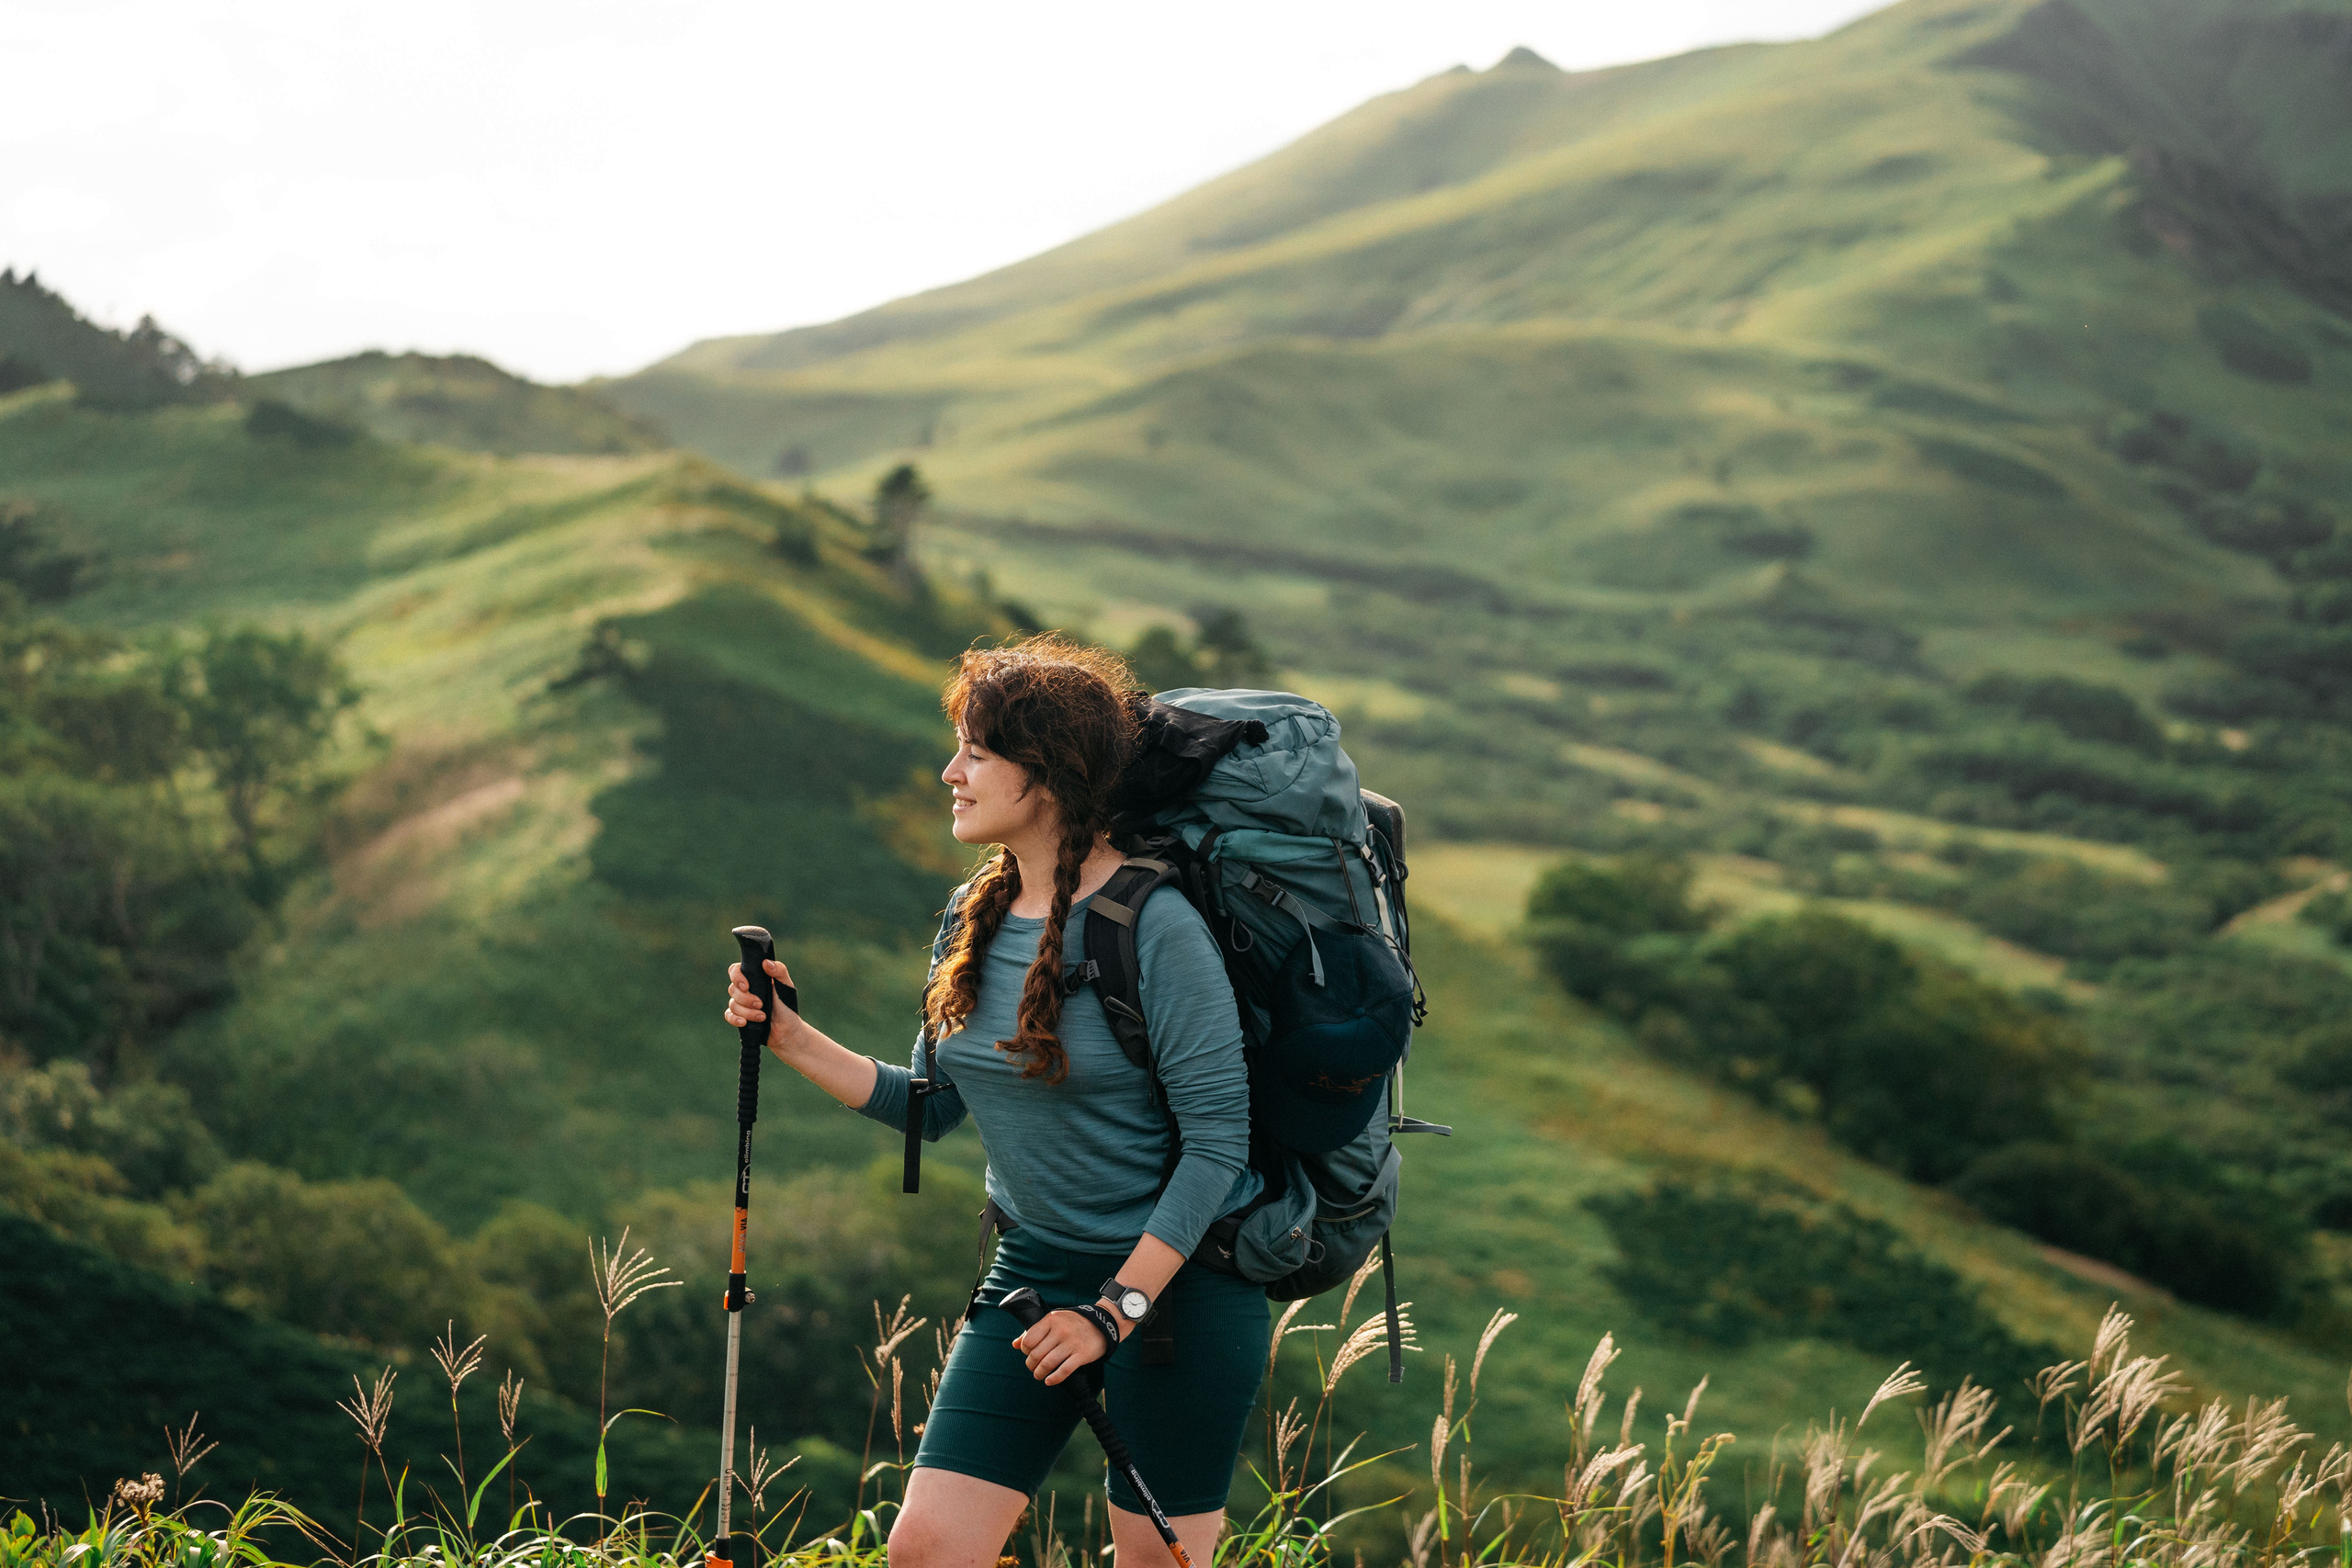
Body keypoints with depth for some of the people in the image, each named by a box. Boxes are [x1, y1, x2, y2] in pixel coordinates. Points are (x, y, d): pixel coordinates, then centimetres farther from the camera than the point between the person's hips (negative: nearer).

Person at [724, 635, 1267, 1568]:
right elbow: (930, 1106, 11)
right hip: (1033, 1270, 6)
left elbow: (1217, 1139, -19)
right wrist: (787, 1036, 1)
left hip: (1177, 1281, -6)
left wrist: (1117, 1307, -21)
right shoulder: (972, 920, 4)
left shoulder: (1155, 928, -19)